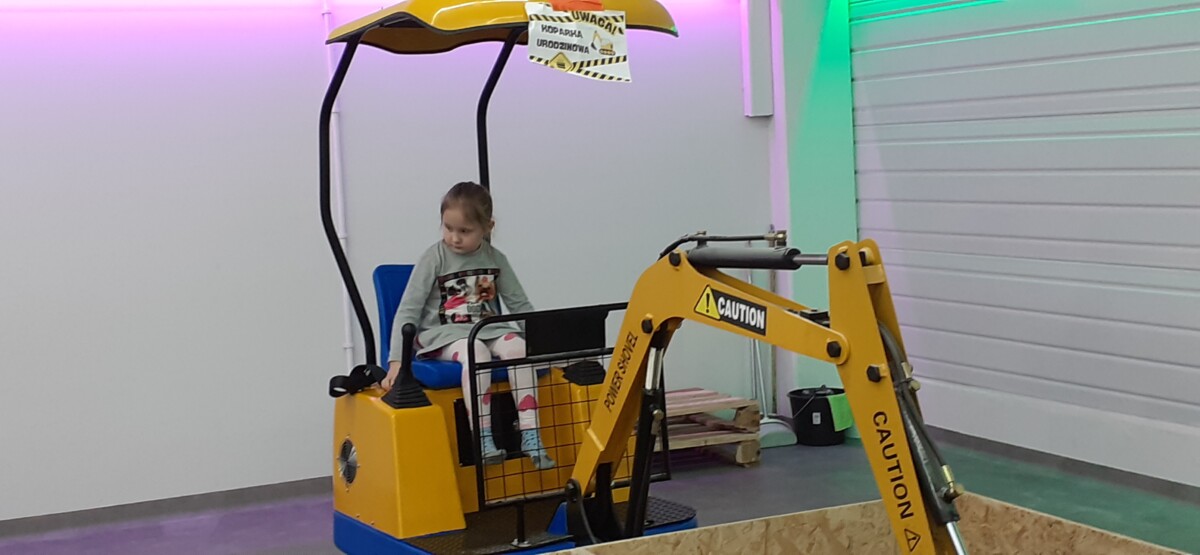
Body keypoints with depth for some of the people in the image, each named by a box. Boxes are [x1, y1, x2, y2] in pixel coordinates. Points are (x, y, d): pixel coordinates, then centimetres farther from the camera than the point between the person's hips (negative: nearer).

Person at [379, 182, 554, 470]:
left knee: (518, 347, -29)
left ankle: (530, 436, -30)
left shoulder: (495, 259, 7)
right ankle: (483, 439, -35)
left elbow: (520, 305, 14)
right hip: (443, 334, -4)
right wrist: (397, 361, -14)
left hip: (488, 329, 4)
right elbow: (408, 311, -6)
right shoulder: (434, 258, -4)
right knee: (476, 353, -37)